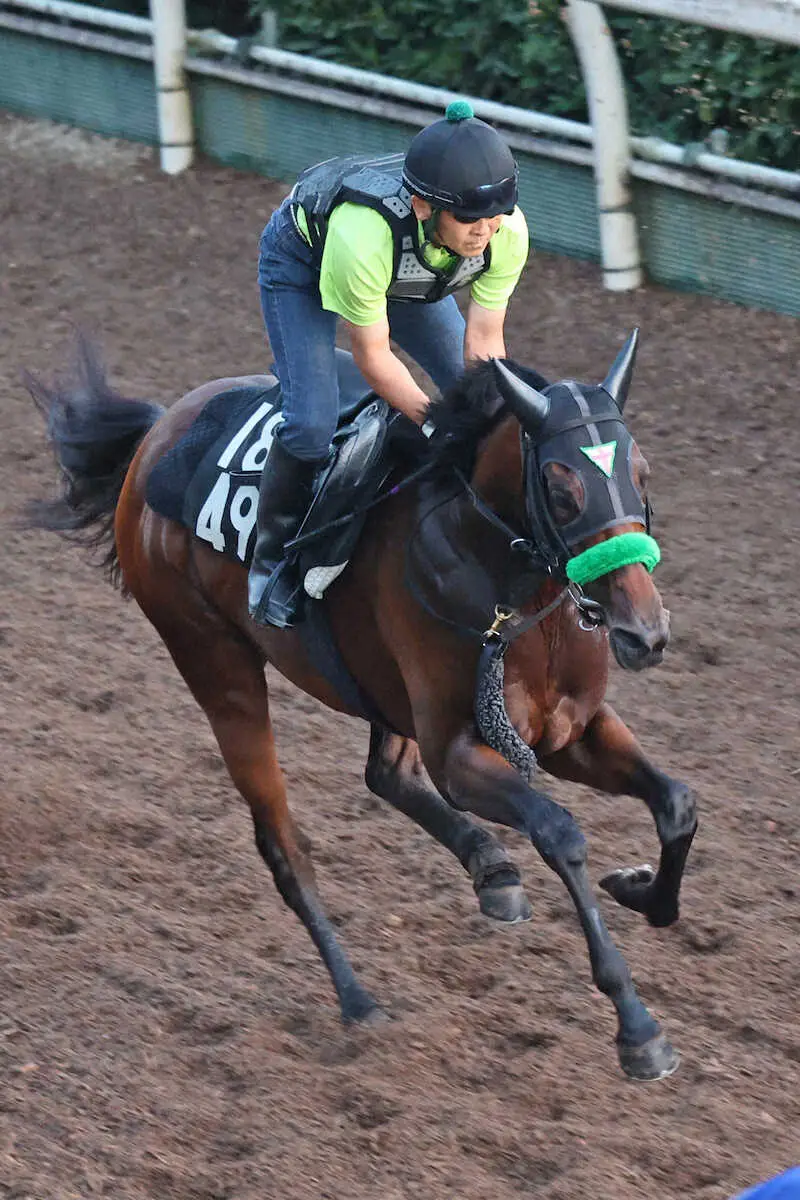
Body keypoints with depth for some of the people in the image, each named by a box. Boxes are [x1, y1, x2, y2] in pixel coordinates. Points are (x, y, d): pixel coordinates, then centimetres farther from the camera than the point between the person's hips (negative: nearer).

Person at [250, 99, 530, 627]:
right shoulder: (363, 235, -48)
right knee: (312, 424, -19)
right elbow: (373, 356, -33)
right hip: (303, 261, -5)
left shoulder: (508, 232, -34)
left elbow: (484, 338, -20)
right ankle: (274, 562, 4)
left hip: (414, 276, 5)